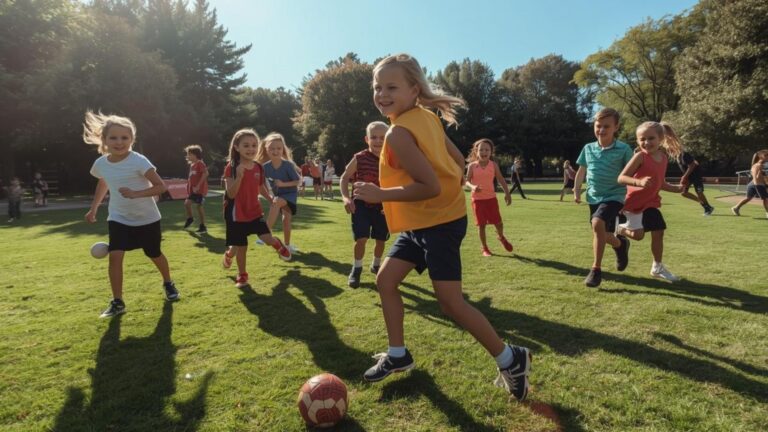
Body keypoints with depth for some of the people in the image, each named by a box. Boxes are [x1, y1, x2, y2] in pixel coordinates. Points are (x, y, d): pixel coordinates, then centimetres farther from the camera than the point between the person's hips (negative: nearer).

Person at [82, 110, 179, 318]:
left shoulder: (139, 161, -21)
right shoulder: (100, 164, -5)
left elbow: (161, 187, -23)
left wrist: (136, 194, -35)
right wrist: (93, 208, 18)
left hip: (147, 218, -3)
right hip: (118, 219, 3)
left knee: (155, 255, 13)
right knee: (115, 256, -13)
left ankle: (168, 284, 41)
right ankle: (117, 302, 0)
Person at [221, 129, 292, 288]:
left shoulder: (258, 168, 1)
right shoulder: (231, 168, -14)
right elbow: (231, 194, -21)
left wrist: (271, 198, 1)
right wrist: (239, 176, -33)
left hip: (255, 212, 3)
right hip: (237, 215, -3)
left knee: (268, 239, -13)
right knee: (241, 248, 5)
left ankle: (278, 245, 24)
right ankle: (242, 275, 28)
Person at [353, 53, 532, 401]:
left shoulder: (399, 133, -21)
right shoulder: (427, 117, 6)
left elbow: (430, 186, -27)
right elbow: (458, 161, 10)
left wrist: (380, 194, -20)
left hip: (439, 223, -10)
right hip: (420, 222, 10)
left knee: (450, 301, -6)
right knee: (385, 280, 12)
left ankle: (511, 361, 14)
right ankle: (398, 355, 27)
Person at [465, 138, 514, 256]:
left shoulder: (493, 165, -1)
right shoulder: (472, 166, -5)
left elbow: (501, 180, 4)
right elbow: (467, 181, -7)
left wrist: (507, 193, 0)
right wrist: (473, 187, -28)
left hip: (491, 198, 1)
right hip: (477, 199, -1)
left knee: (498, 222, 2)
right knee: (481, 224, 3)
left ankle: (501, 237, 36)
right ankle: (484, 248, 18)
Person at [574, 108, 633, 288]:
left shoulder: (623, 149, -7)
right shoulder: (588, 148, 4)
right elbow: (581, 171, 14)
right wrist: (577, 190, 4)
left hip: (614, 196, -5)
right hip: (594, 197, 5)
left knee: (598, 223, -30)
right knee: (603, 234, 15)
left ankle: (596, 269, -19)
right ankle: (621, 244, 53)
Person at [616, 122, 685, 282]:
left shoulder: (663, 157, 5)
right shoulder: (640, 156, -17)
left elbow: (660, 183, 17)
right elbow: (621, 178, -23)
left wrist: (676, 189, 2)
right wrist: (639, 182, -38)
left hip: (651, 202, 7)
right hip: (635, 202, -7)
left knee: (658, 232, 7)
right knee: (638, 234, -8)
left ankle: (657, 267, 21)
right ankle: (619, 229, 25)